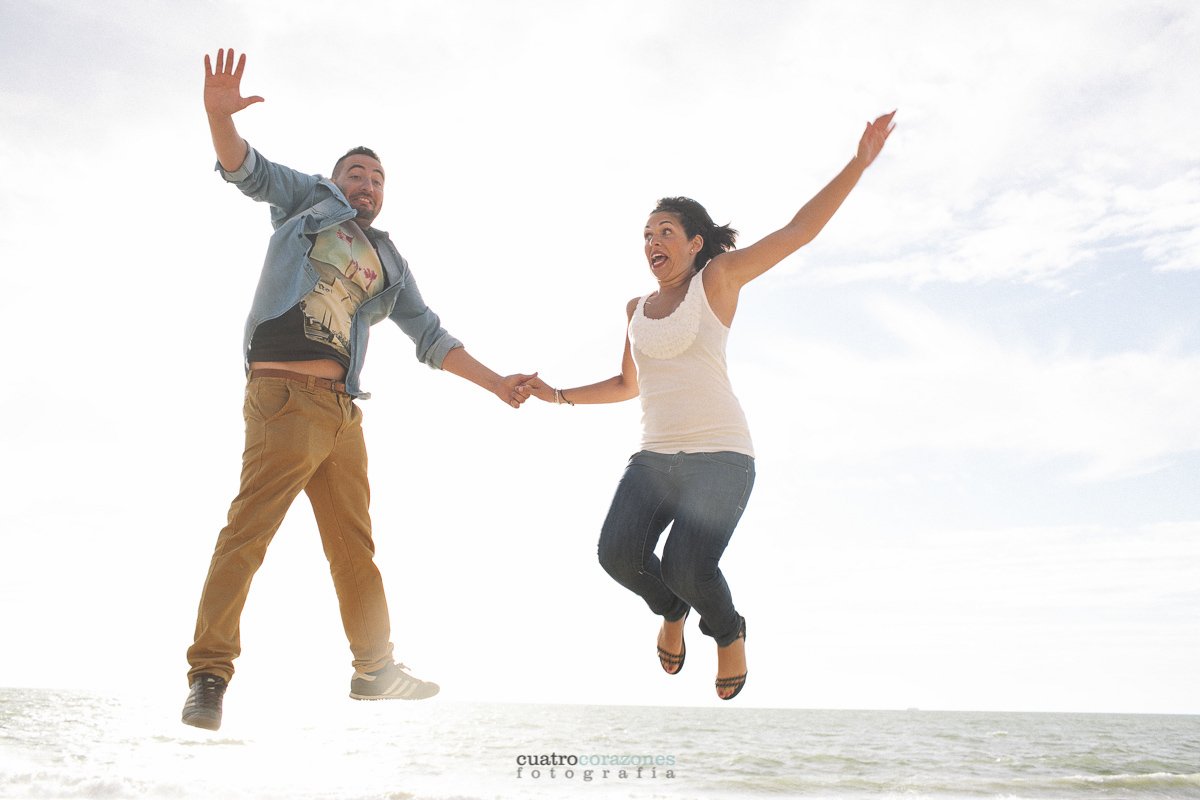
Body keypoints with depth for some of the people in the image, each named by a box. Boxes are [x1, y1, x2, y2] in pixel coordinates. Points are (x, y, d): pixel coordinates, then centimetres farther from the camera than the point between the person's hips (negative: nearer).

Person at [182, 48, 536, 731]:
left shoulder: (390, 264, 23)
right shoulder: (309, 199, 14)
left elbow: (431, 337, 23)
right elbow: (246, 169, 0)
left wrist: (496, 384, 17)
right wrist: (221, 115, -21)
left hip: (343, 412, 6)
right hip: (285, 397, -5)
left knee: (355, 545, 11)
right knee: (248, 531, -13)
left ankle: (376, 670, 20)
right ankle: (210, 673, -7)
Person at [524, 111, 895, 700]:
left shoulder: (718, 277, 1)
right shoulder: (638, 309, 16)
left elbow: (800, 230, -5)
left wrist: (859, 161, -12)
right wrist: (559, 396, 24)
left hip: (720, 456, -5)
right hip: (655, 458, 5)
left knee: (687, 568, -26)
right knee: (618, 552, -20)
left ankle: (728, 631, 9)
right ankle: (671, 609, 14)